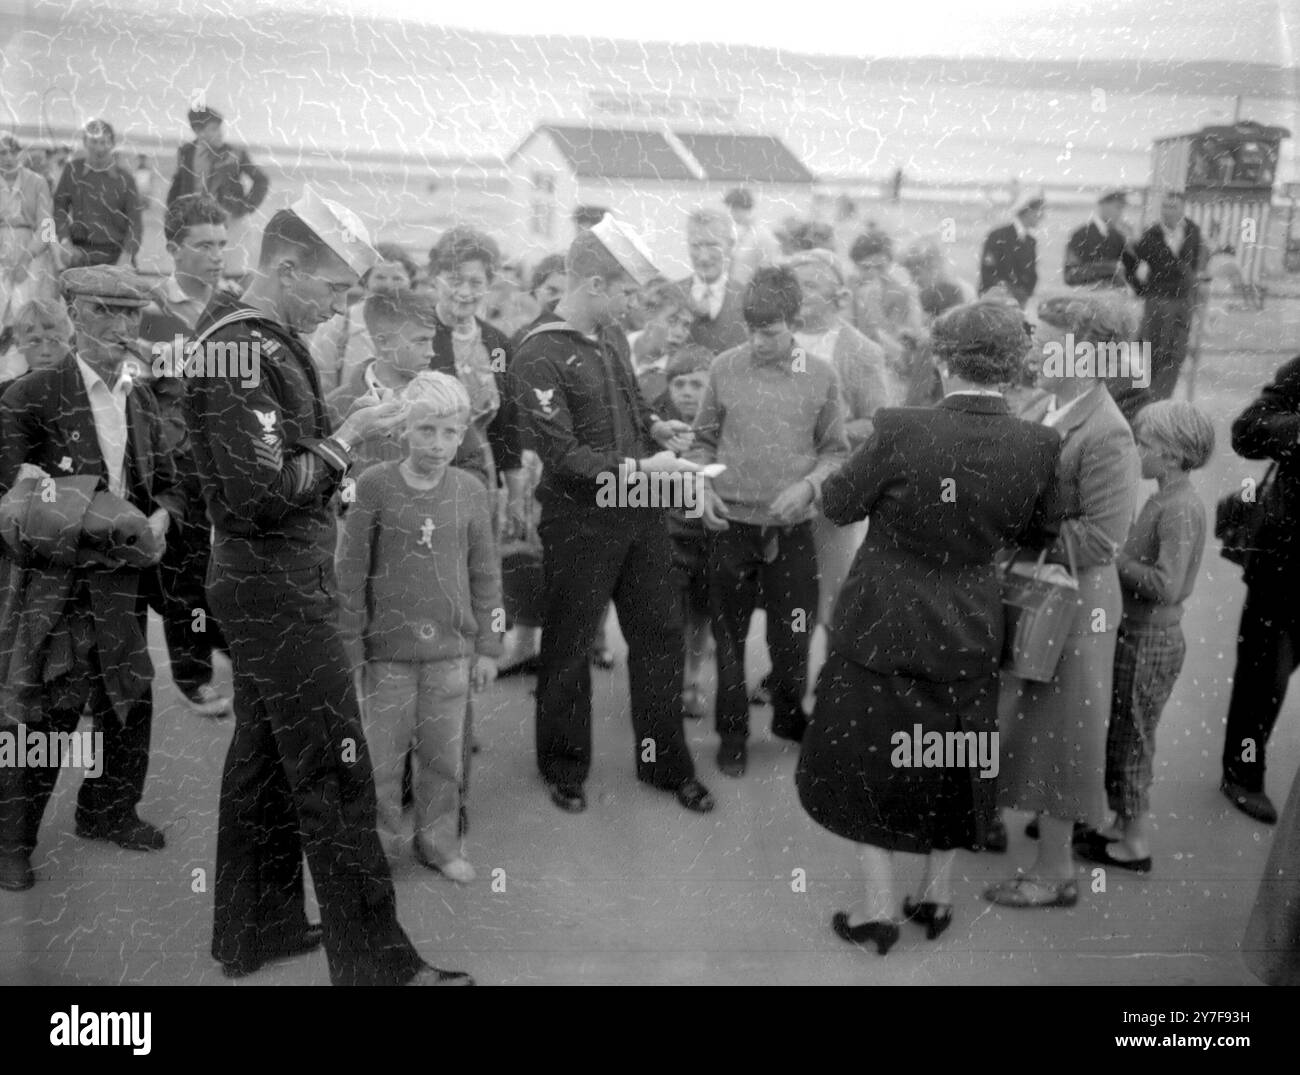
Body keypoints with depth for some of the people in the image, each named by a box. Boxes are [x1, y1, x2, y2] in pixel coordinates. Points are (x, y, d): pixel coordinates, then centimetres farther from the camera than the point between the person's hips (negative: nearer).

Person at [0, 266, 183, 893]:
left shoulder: (140, 399, 11)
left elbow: (165, 483, 16)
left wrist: (158, 519, -5)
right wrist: (97, 519, -19)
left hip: (122, 581, 6)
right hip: (53, 582, -6)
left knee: (131, 702, 13)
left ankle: (107, 814, 33)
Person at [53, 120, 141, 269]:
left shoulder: (124, 179, 4)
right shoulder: (73, 170, 9)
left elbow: (135, 222, 0)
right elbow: (59, 207, 10)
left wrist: (126, 256, -13)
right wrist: (66, 243, -3)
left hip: (115, 256, -1)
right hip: (80, 254, 1)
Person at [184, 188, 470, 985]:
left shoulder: (266, 340, 11)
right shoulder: (242, 352, -18)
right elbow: (265, 492, -24)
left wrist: (346, 437, 4)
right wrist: (347, 439, -16)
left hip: (267, 583, 10)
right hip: (277, 586, -10)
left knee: (266, 757, 17)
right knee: (334, 771, -5)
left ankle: (257, 929, 31)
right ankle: (375, 960, 5)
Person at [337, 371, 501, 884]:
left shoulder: (470, 490, 0)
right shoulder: (374, 486, -7)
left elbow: (485, 574, 6)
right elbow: (350, 572, -4)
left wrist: (487, 646, 5)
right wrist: (349, 648, -4)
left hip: (452, 650, 2)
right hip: (388, 650, -2)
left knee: (445, 755, 11)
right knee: (383, 755, 7)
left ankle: (437, 840, 28)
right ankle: (382, 841, 26)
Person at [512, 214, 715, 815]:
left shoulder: (612, 335, 6)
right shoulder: (540, 356, -17)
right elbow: (562, 457, -20)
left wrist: (657, 428, 2)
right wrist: (639, 467, -25)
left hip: (640, 514, 7)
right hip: (580, 523, -7)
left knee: (660, 634, 13)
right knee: (568, 649, 10)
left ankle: (665, 763, 29)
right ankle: (564, 768, 29)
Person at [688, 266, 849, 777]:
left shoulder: (821, 376, -2)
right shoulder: (725, 367, -2)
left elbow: (835, 451, 4)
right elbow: (703, 440, 8)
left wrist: (806, 486, -13)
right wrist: (703, 486, -7)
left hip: (791, 527, 0)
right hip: (730, 523, 0)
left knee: (793, 633, 9)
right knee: (729, 633, 10)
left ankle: (789, 716, 35)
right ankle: (732, 731, 26)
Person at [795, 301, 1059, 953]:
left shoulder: (901, 432, -24)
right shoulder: (1038, 446, -13)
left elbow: (837, 505, -10)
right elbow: (1024, 533, 3)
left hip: (885, 627, -3)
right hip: (969, 634, 3)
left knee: (868, 759, 15)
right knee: (952, 764, 22)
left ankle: (879, 909, 22)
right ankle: (937, 895, 37)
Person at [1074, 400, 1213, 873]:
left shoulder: (1181, 509, -20)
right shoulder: (1164, 501, 8)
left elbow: (1165, 585, -27)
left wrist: (1112, 558, -20)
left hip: (1150, 640, -9)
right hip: (1136, 634, 9)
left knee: (1131, 741, 4)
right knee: (1119, 736, 18)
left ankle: (1136, 845, 18)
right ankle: (1124, 825, 32)